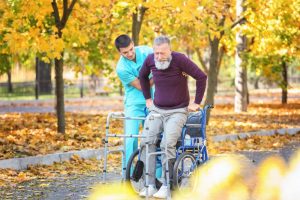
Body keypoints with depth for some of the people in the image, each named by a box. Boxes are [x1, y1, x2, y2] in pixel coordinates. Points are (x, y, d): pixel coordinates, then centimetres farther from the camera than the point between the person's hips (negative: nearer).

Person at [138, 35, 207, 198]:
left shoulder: (179, 59, -17)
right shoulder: (150, 60, -3)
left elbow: (201, 77, -15)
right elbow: (143, 76, 19)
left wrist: (196, 103, -11)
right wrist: (147, 98, 14)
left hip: (177, 111, -4)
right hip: (156, 110, 4)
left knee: (168, 144, -24)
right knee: (146, 142, -16)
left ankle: (166, 186, -16)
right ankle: (150, 185, -15)